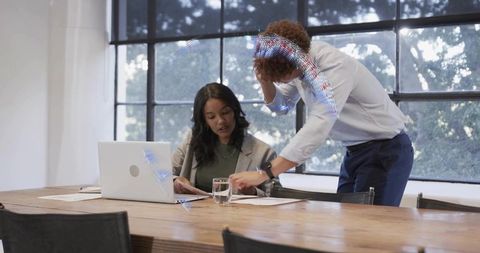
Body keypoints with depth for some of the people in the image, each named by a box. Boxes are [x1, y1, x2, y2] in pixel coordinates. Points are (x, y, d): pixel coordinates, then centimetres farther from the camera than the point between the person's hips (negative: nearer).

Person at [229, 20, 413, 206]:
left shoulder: (335, 66, -29)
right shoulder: (298, 61, -5)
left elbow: (317, 128, -40)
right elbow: (280, 106, 12)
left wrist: (264, 174, -46)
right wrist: (265, 81, -12)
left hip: (385, 148, -8)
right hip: (355, 149, 8)